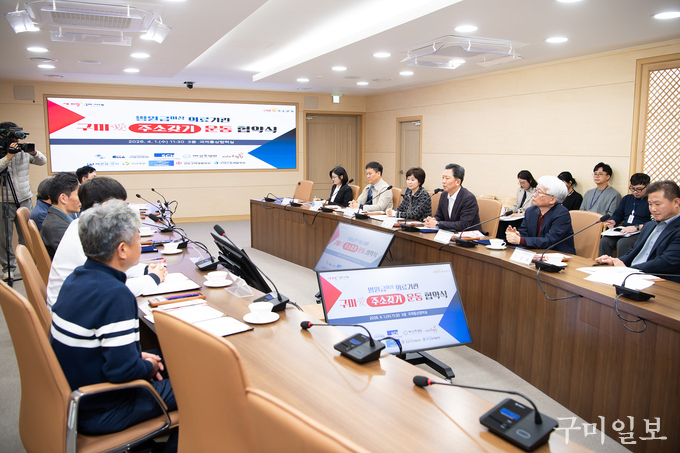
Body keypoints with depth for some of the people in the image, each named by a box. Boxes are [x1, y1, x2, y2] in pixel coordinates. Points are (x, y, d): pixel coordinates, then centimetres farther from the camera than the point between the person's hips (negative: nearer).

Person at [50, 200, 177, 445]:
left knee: (160, 358, 21)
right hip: (100, 412, -9)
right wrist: (150, 367, -10)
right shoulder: (115, 295, -29)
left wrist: (139, 356, 5)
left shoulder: (76, 278, 0)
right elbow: (122, 370, -30)